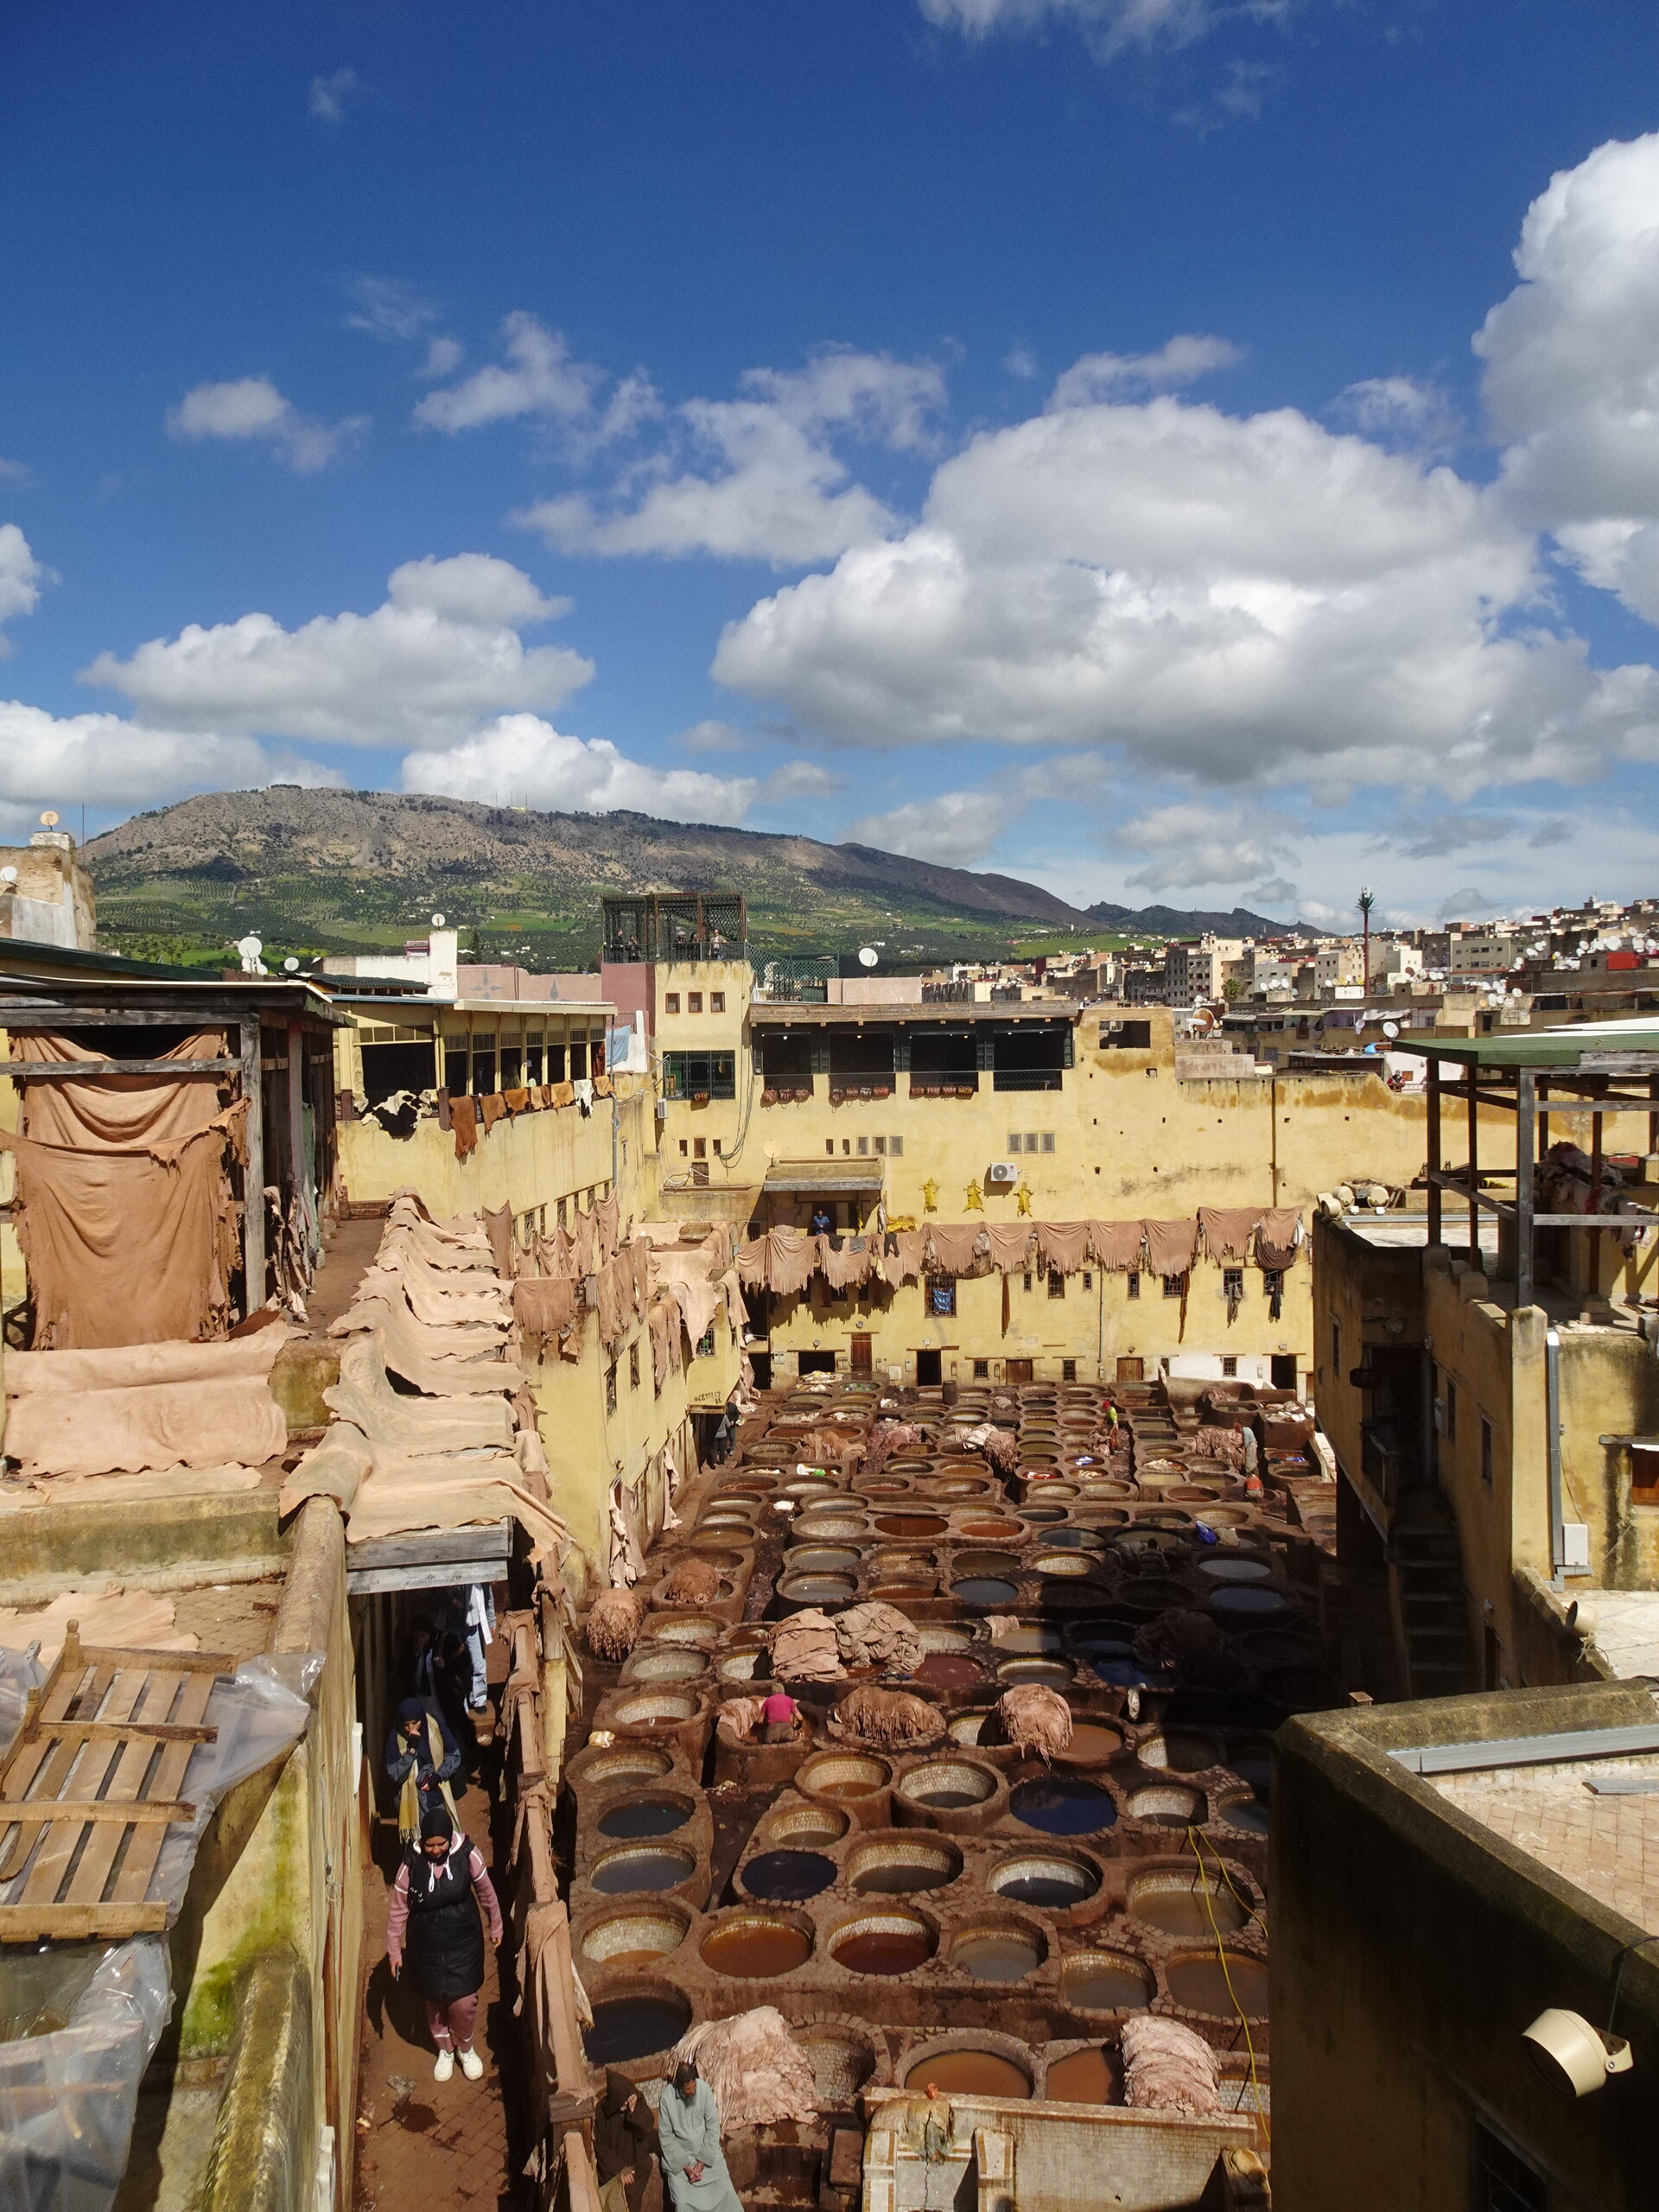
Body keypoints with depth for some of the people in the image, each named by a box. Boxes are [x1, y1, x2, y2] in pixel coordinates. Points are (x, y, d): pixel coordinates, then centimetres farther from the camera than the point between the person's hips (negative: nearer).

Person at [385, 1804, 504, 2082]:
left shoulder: (467, 1853, -19)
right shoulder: (411, 1862, -19)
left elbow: (485, 1890, -3)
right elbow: (398, 1908, -6)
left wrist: (495, 1925, 8)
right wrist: (394, 1948, -1)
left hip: (463, 1942, 0)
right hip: (427, 1945, 1)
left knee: (464, 2002, 3)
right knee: (435, 2000, 17)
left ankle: (465, 2048, 35)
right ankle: (445, 2050, 45)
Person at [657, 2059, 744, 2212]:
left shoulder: (704, 2089, -10)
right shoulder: (667, 2097, -15)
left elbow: (713, 2126, -4)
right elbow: (665, 2137, -9)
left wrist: (703, 2161, -10)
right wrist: (684, 2166, -14)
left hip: (707, 2152, 2)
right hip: (678, 2155, -2)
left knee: (726, 2193, -13)